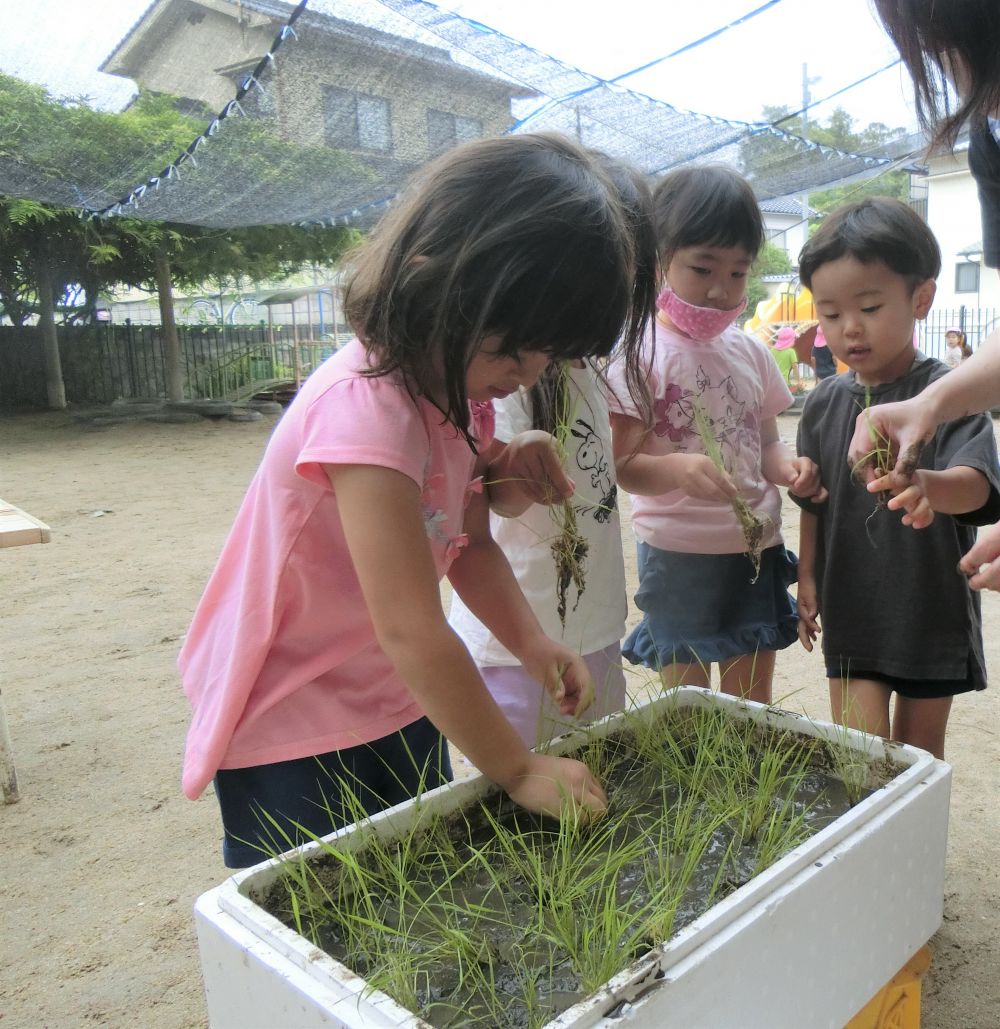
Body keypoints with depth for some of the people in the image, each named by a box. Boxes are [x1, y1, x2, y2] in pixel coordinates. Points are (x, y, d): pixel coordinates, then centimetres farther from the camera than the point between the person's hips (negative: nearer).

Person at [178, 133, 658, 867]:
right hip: (289, 731, -7)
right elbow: (413, 633, -30)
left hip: (398, 709, 8)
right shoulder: (367, 407, -31)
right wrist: (519, 770, -20)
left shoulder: (462, 389, -3)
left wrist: (532, 643, -12)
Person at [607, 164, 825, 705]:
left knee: (752, 704, 16)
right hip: (678, 553, -5)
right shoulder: (642, 352, -10)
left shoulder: (750, 352, 7)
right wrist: (677, 468, -34)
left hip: (757, 545, 6)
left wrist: (789, 466, -8)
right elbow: (622, 465, -14)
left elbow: (765, 442, 14)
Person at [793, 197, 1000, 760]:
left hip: (933, 613, -2)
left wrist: (926, 484, -48)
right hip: (852, 613, 2)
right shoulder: (825, 403, 0)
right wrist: (808, 577, 7)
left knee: (920, 749, 14)